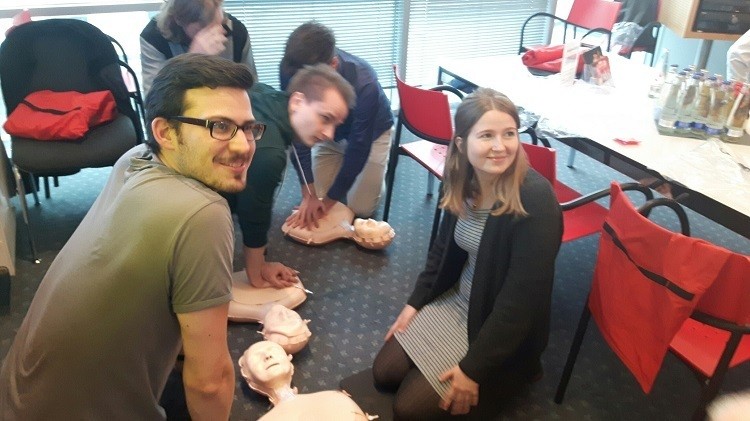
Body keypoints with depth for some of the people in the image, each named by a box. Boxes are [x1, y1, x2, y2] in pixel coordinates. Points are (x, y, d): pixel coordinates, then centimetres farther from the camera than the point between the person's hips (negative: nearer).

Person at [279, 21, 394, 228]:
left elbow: (359, 148, -28)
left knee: (360, 208, -5)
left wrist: (330, 199, -20)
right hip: (330, 133, 3)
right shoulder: (290, 70, -31)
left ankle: (376, 174, 25)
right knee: (315, 199, 1)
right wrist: (309, 193, -25)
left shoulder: (364, 84, -41)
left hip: (370, 134, -3)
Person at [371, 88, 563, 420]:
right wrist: (415, 302, 4)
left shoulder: (535, 199, -28)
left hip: (504, 328, -7)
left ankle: (510, 373, 12)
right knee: (384, 372, 6)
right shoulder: (463, 181, -6)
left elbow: (522, 297, -26)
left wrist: (474, 368, -21)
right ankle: (480, 384, 21)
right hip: (458, 301, 7)